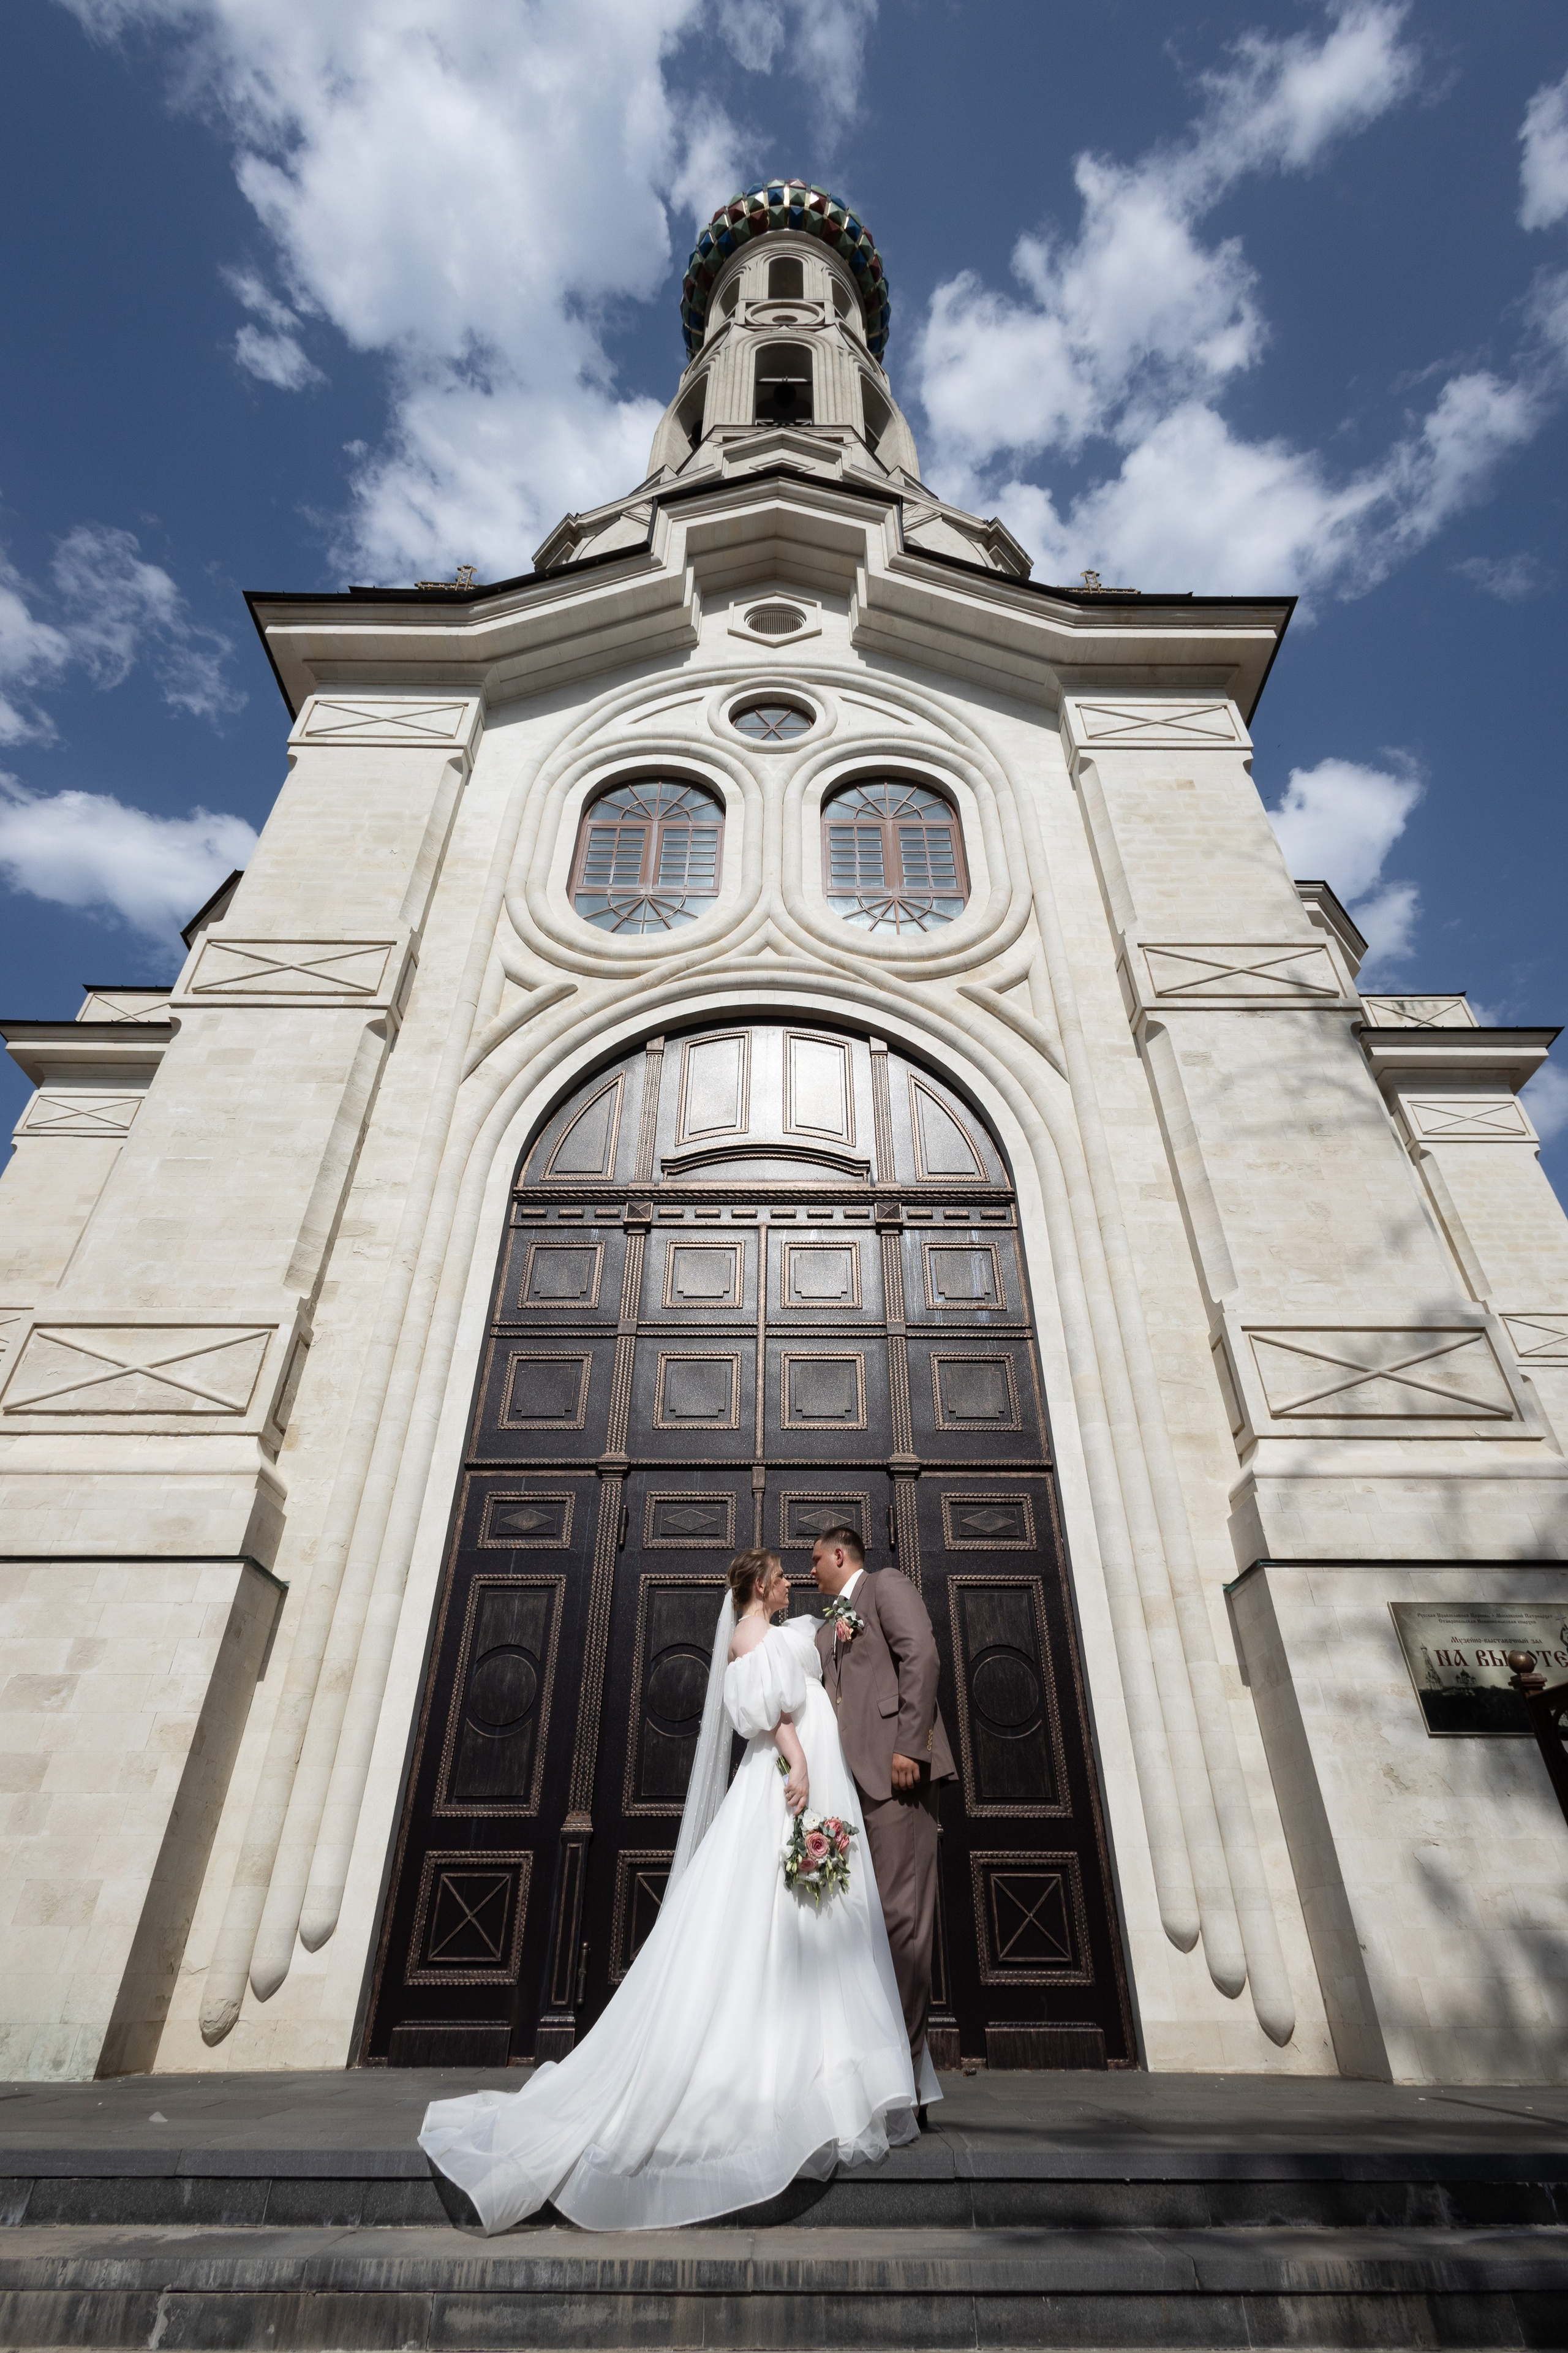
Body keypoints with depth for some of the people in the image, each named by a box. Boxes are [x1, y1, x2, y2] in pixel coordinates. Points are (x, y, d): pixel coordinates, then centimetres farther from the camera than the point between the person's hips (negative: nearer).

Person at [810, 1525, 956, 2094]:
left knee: (901, 1913, -5)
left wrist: (909, 1746, -19)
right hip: (850, 1776, 8)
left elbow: (920, 1655, -11)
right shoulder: (827, 1627, 26)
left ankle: (905, 2065, 2)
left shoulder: (886, 1585, 3)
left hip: (894, 1768, -8)